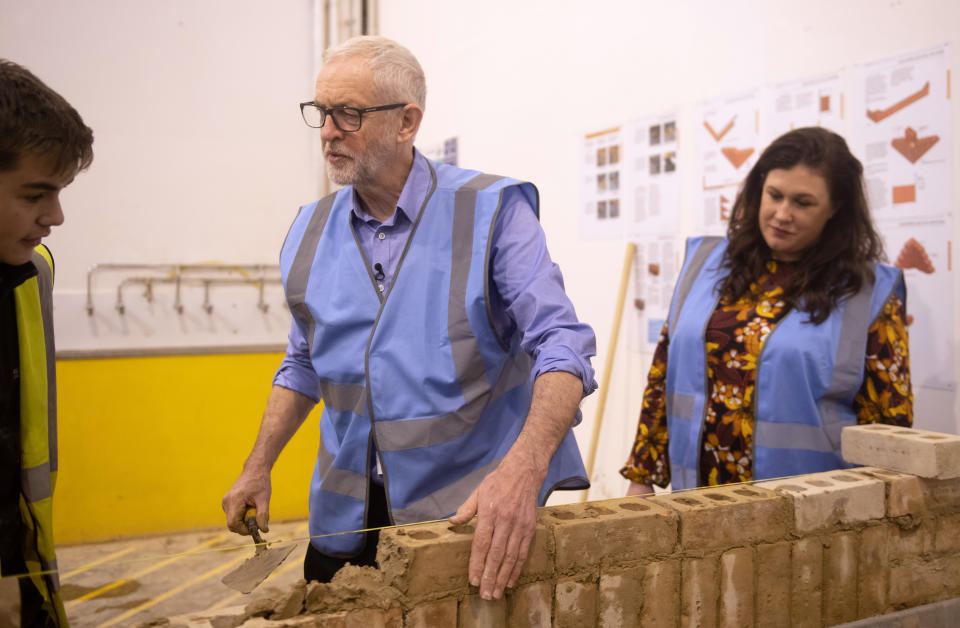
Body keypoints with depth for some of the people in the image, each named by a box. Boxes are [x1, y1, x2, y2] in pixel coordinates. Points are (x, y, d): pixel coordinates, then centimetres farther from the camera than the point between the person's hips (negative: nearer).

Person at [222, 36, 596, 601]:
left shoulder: (491, 212, -13)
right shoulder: (310, 232, 4)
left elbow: (563, 347, -21)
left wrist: (523, 469, -37)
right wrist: (258, 468, 9)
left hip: (469, 507, -4)